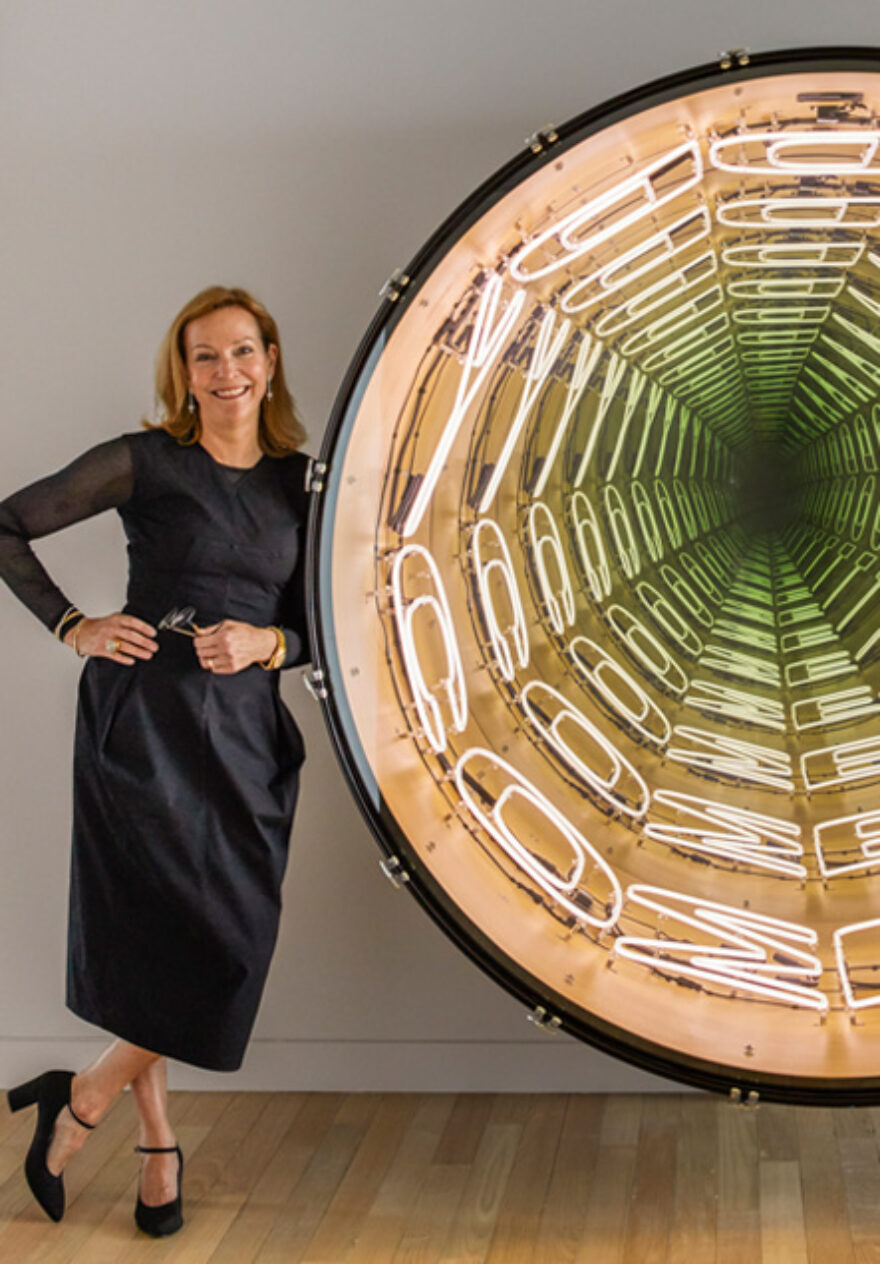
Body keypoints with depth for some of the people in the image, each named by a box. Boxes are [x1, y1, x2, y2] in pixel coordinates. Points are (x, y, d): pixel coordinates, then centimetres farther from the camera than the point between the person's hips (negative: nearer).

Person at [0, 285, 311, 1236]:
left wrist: (267, 642, -7)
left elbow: (313, 626, 14)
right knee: (205, 939, -9)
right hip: (144, 719, -5)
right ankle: (157, 1142, 12)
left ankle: (79, 1102, 25)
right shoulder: (145, 461, 0)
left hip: (247, 729, 5)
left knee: (222, 946, 6)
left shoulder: (298, 482, 11)